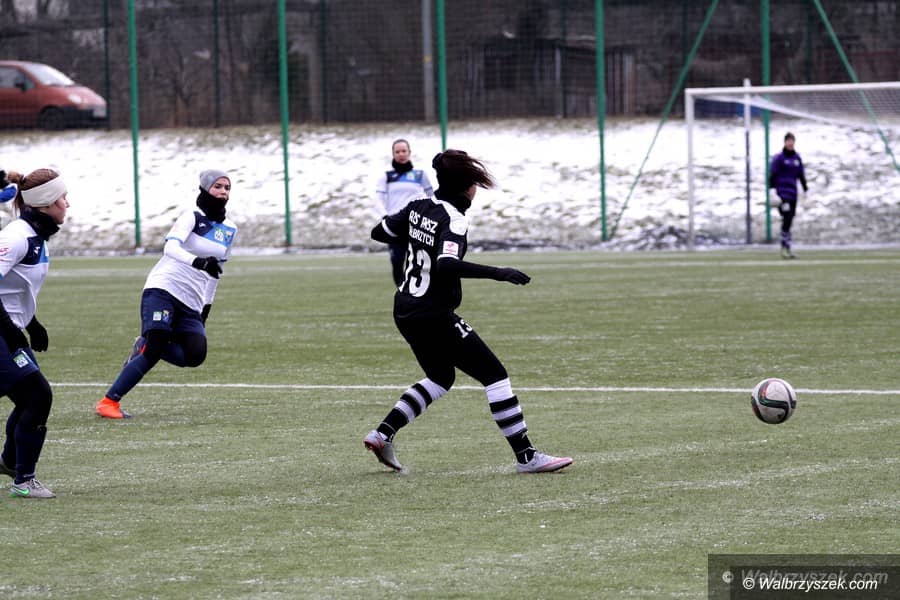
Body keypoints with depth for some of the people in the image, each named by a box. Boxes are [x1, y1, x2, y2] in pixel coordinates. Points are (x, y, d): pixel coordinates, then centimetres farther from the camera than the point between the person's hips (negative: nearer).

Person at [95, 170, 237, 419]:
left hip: (191, 304, 6)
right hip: (163, 289, -6)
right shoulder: (193, 217, -4)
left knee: (195, 355, -19)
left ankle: (146, 345, 6)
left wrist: (207, 306, 24)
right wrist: (197, 262, -40)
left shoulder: (230, 230, 15)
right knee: (153, 349, -21)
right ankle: (109, 401, -15)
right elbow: (171, 247, -22)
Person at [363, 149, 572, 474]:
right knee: (495, 374, -4)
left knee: (441, 377, 27)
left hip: (405, 312, 9)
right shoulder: (453, 219, -18)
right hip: (435, 316, -9)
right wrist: (497, 273, -32)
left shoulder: (419, 207, 6)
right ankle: (526, 456, -5)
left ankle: (382, 434, 19)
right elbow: (447, 266, -33)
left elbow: (379, 232, 16)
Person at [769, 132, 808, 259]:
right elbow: (772, 175, -7)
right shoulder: (779, 158, -5)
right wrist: (772, 190, -13)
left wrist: (805, 190, 16)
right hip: (782, 191, -6)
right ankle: (786, 247, -11)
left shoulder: (797, 158, 12)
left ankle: (786, 248, 13)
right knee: (787, 219, -13)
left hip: (793, 192, 6)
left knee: (789, 220, 7)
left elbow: (801, 175, 18)